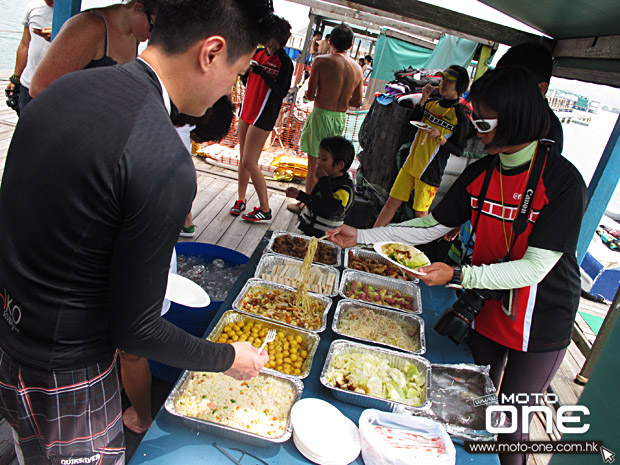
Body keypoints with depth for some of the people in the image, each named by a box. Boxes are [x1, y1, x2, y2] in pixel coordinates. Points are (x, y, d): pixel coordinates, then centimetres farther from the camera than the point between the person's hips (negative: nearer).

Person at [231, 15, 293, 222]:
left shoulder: (284, 62, -12)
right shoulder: (259, 54, 9)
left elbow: (281, 91, -19)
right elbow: (248, 83, 16)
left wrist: (262, 72, -24)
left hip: (263, 115, -8)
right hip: (247, 110, 8)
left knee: (249, 162, -9)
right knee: (242, 159, 11)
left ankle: (265, 209, 1)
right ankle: (241, 199, 25)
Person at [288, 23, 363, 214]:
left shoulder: (322, 61, -10)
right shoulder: (357, 68, 5)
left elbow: (309, 95, -11)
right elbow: (357, 102, 10)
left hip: (321, 115, -6)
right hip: (341, 118, 6)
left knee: (314, 165, 2)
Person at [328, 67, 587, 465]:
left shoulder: (563, 181, -23)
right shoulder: (480, 173, -4)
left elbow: (535, 268, -27)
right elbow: (433, 226, 1)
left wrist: (459, 276, -39)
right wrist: (362, 236, -4)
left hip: (541, 323, -5)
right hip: (487, 308, 5)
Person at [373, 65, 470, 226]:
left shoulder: (460, 117, -9)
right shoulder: (431, 103, 8)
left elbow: (458, 150, -6)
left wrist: (439, 137, -22)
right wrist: (423, 100, -1)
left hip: (431, 171, -5)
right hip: (411, 164, 5)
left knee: (421, 213, 3)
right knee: (392, 202, 8)